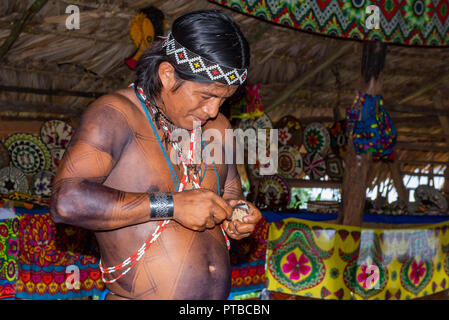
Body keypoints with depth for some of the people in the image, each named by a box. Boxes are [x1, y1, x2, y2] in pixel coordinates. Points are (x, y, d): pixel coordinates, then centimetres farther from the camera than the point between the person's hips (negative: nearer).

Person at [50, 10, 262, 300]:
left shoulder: (218, 127, 10)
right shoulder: (115, 115, -11)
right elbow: (67, 202, -23)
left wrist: (237, 219, 0)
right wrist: (171, 205, -23)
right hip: (138, 296, -6)